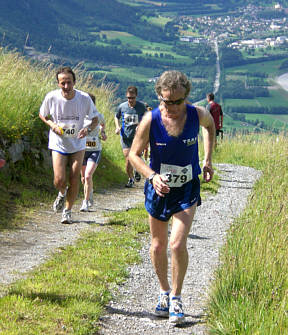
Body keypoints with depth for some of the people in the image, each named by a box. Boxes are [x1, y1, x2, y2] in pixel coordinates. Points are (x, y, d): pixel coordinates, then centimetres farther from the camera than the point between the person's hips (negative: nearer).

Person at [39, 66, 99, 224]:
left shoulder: (84, 98, -15)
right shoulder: (51, 97, -16)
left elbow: (95, 119, 0)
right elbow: (42, 114, 4)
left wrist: (88, 129, -21)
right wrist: (52, 124, -16)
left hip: (77, 145, 1)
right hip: (58, 144, -1)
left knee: (74, 180, 0)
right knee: (59, 180, -11)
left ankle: (67, 210, 21)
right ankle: (62, 193, 27)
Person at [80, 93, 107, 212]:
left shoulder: (98, 116, -3)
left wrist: (102, 132, 4)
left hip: (95, 151, -2)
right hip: (82, 150, 2)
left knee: (88, 176, -19)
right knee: (83, 178, 13)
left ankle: (86, 202, -9)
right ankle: (89, 195, 41)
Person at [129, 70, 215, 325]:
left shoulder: (198, 114, -14)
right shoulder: (150, 120, -18)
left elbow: (209, 125, 12)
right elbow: (134, 154, -9)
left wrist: (208, 159, 7)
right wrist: (152, 176, -25)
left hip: (187, 189, -1)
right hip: (158, 188, 1)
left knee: (178, 245, -14)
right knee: (158, 246, 11)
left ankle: (176, 299, 3)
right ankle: (164, 292, 35)